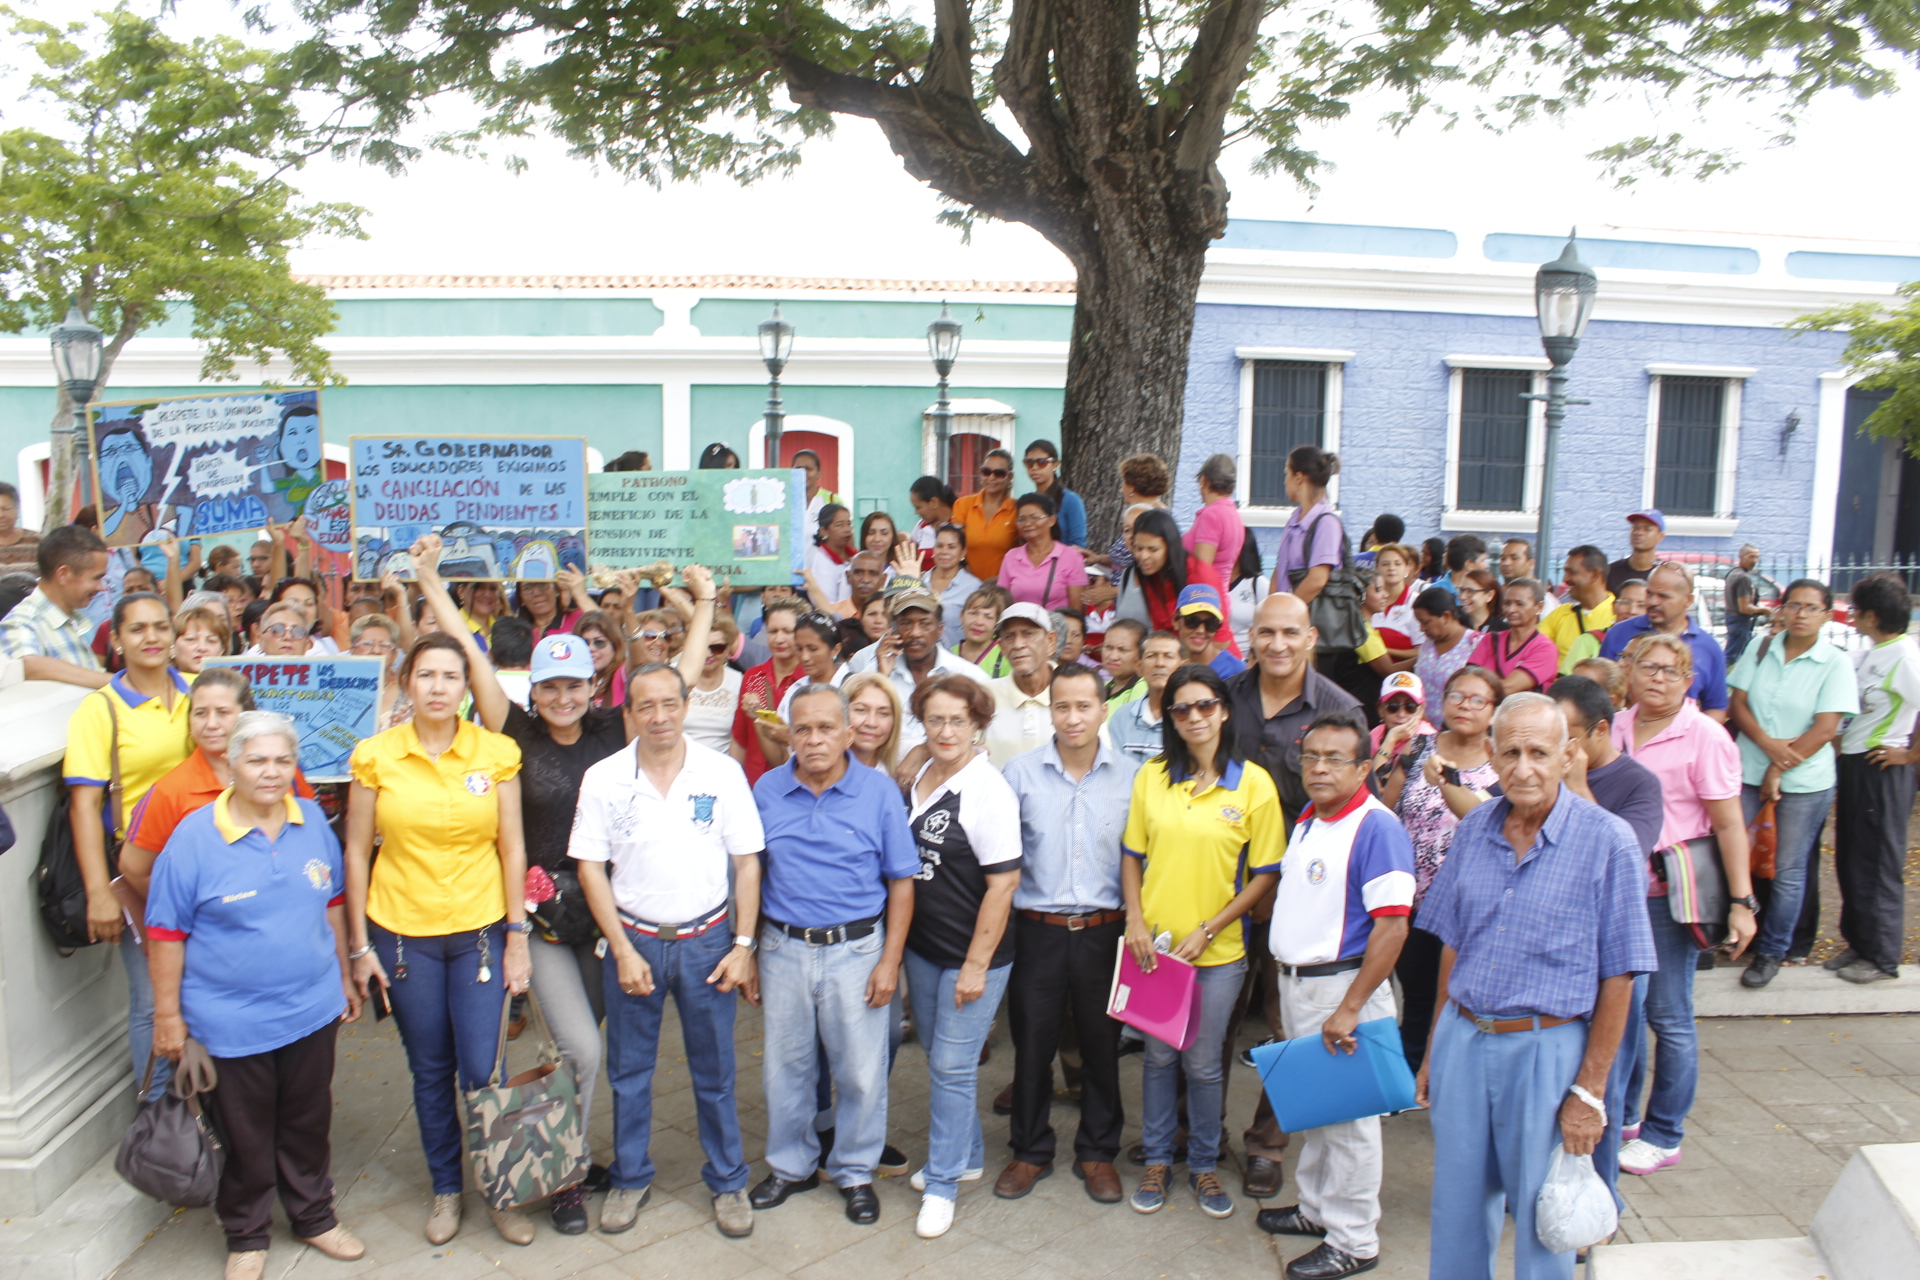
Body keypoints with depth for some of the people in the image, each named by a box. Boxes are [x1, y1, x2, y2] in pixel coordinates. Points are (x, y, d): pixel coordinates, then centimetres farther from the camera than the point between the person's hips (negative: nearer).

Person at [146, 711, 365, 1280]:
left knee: (308, 1122, 19)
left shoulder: (313, 821, -1)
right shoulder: (195, 836, -13)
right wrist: (167, 1014, -7)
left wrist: (344, 977, 14)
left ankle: (314, 1217, 38)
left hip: (312, 1007, 3)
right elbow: (166, 932, -9)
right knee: (246, 1135, 13)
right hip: (232, 1018, -3)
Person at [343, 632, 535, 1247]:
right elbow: (356, 853, 1)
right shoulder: (374, 756, -4)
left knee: (481, 1072, 0)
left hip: (480, 931, 0)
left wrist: (517, 937, -2)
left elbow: (512, 847, 0)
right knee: (430, 1072, 12)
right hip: (403, 933, 1)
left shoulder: (497, 752, -4)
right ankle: (446, 1187, 33)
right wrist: (359, 946, 1)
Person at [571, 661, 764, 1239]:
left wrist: (743, 945, -5)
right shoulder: (602, 778, -4)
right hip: (633, 941, 1)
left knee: (714, 1071, 10)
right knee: (629, 1071, 13)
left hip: (707, 941, 0)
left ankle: (727, 1181, 28)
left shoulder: (722, 772, -5)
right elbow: (590, 868, -2)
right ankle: (631, 1179, 33)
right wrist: (623, 950, -7)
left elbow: (746, 863, -1)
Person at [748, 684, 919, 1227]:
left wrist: (890, 961, -7)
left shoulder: (879, 791, -7)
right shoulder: (767, 790, 0)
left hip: (856, 949, -2)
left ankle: (855, 1171, 29)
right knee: (785, 1066, 15)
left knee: (860, 1071, 7)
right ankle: (790, 1166, 36)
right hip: (784, 949, 2)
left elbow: (901, 882, -3)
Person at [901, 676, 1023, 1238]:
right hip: (922, 945, 7)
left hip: (971, 954, -7)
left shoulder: (988, 790, -17)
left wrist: (976, 964, -17)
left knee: (951, 1065, 2)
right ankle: (966, 1154, 38)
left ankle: (943, 1182, 18)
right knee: (938, 1056, 18)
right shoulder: (917, 776, 4)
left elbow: (1002, 882, -18)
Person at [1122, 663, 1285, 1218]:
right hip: (1154, 946, 2)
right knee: (1159, 1056, 15)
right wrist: (1136, 922, -6)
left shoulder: (1253, 783, -7)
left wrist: (1208, 930, -10)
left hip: (1218, 951, -2)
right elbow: (1132, 855, 6)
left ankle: (1204, 1164, 32)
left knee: (1204, 1064, 10)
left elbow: (1265, 873, -5)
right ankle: (1157, 1161, 32)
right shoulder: (1151, 776, 0)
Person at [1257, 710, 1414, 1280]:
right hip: (1297, 981, 8)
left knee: (1347, 1114, 5)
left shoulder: (1376, 827, -19)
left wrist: (1349, 1009, -23)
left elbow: (1392, 926, -23)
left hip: (1342, 984, -8)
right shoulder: (1307, 821, 9)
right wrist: (1287, 989, 18)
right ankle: (1317, 1207, 37)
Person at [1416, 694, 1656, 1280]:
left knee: (1542, 1220, 12)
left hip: (1547, 1049, -4)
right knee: (1457, 1211, 16)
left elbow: (1617, 978, -9)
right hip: (1462, 1039, 4)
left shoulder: (1608, 841, -11)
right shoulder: (1474, 830, 3)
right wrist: (1435, 1050, 11)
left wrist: (1589, 1091, -9)